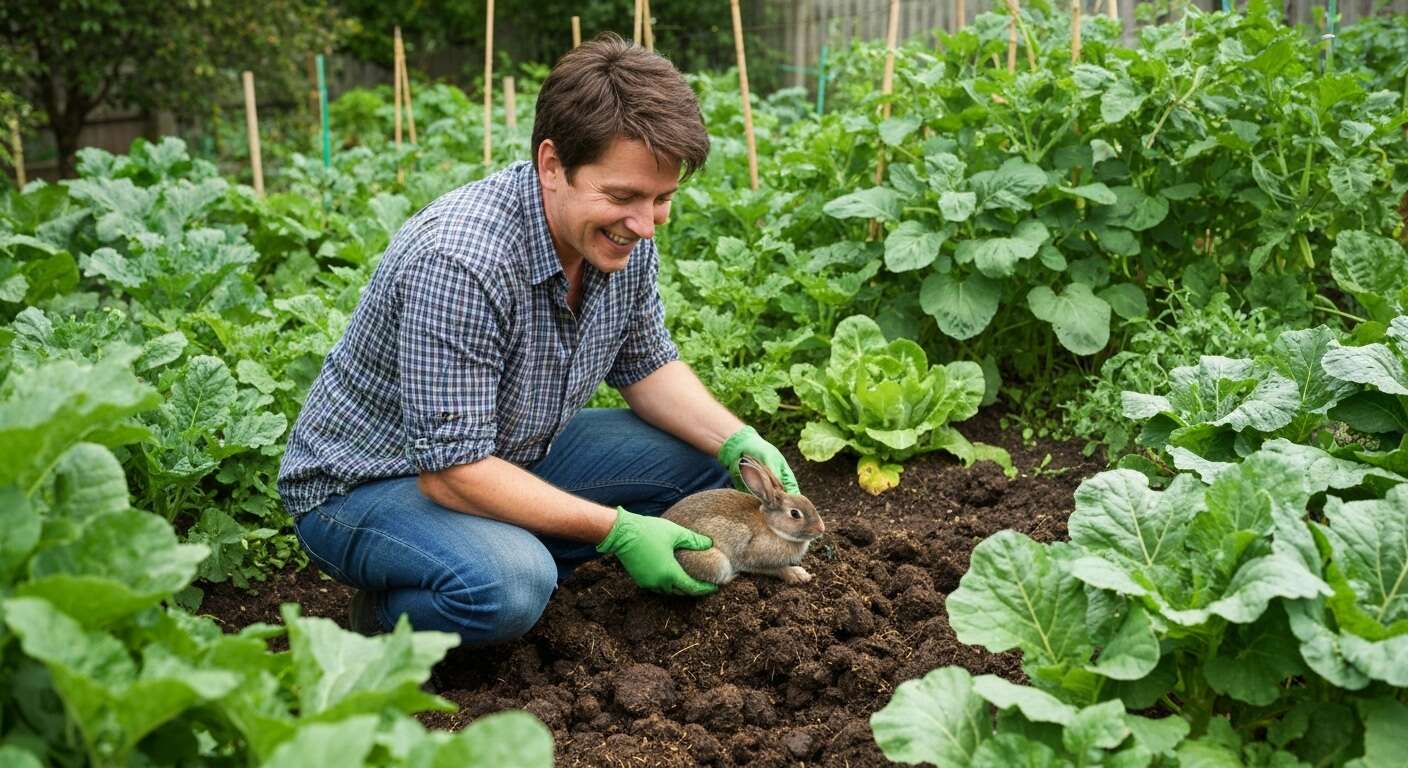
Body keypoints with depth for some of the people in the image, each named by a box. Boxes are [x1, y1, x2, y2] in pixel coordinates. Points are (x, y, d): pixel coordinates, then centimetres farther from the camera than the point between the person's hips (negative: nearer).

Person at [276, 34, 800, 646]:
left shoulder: (625, 237, -9)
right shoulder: (460, 261, -34)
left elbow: (648, 366, 7)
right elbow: (451, 472, -31)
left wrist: (741, 444, -11)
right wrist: (617, 530, -29)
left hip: (510, 456, 8)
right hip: (367, 483, -8)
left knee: (698, 456, -1)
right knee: (507, 589, -37)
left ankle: (516, 566, 4)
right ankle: (385, 615, -3)